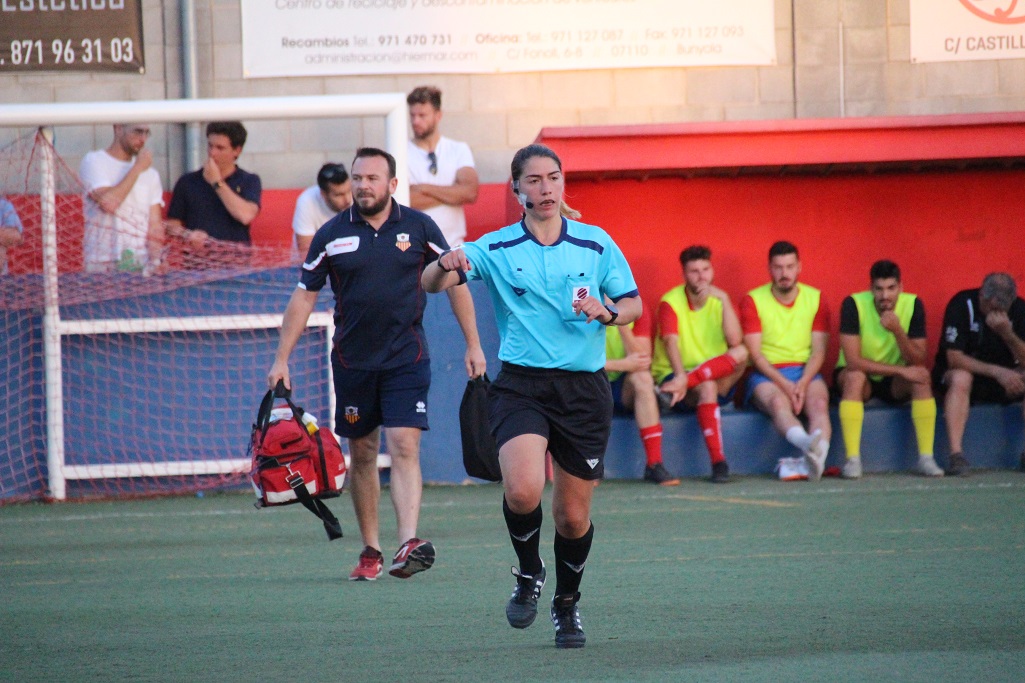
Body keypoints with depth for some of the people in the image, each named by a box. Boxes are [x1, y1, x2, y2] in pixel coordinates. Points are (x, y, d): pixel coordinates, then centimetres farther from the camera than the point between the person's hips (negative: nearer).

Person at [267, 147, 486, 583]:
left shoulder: (419, 228, 0)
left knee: (404, 447, -15)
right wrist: (282, 360, 2)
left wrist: (473, 345, 7)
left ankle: (409, 544, -26)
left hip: (406, 359, -2)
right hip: (352, 362, 2)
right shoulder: (331, 236, 1)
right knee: (362, 454, 8)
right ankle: (371, 552, 17)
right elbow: (304, 297, 6)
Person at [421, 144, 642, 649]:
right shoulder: (496, 249, 0)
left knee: (573, 516, 7)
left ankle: (567, 605, 32)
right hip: (521, 385, -2)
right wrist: (445, 265, -33)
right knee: (523, 491, -26)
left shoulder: (597, 244, 5)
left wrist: (608, 312, -12)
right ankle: (529, 574, 4)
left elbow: (633, 304, 11)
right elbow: (430, 283, -9)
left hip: (584, 387, 2)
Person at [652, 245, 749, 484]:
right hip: (674, 374, -3)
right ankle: (718, 462, -41)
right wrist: (680, 376, -41)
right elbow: (671, 343, -23)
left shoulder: (720, 300, 4)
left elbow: (735, 341, -13)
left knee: (741, 353, -26)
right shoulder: (671, 301, -6)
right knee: (707, 387, -37)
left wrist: (724, 299, -17)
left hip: (719, 380, 3)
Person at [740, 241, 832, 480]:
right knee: (778, 402, -37)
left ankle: (819, 451, -60)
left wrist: (803, 383, -14)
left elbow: (819, 350, 4)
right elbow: (755, 353, -3)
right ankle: (808, 444, -67)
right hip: (767, 374, -3)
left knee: (819, 402, -32)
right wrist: (784, 384, -16)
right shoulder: (753, 301, 4)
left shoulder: (815, 299, 10)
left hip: (806, 372, 3)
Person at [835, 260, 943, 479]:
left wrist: (897, 330, -33)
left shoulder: (913, 305, -13)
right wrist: (901, 370, -28)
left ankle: (926, 458, -26)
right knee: (855, 377, -35)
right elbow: (853, 361, -26)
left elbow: (918, 362, -16)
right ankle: (852, 460, -36)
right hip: (862, 378, -2)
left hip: (894, 383, 2)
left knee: (922, 377, -27)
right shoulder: (854, 305, -21)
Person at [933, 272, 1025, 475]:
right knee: (961, 379, -37)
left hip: (1002, 375, 4)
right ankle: (956, 454, -42)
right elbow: (954, 358, -24)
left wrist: (1008, 334, -33)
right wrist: (996, 371, -33)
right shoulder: (962, 305, -19)